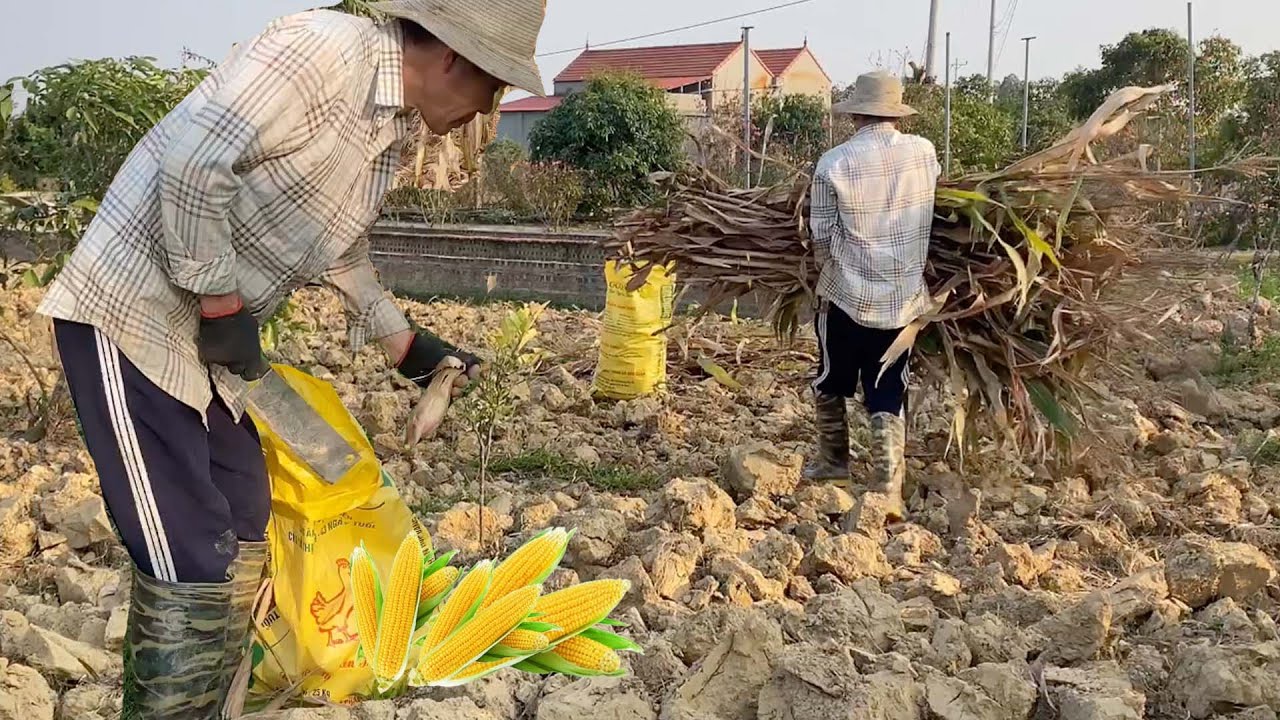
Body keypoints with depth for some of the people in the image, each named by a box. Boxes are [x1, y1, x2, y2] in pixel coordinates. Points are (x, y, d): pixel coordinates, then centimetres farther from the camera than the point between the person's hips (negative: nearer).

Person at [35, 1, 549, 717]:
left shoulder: (393, 127, 10)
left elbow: (339, 247, 23)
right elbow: (194, 164, -26)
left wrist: (408, 345, 25)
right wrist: (221, 305, -18)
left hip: (206, 331, 10)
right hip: (130, 311, -10)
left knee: (240, 543, 14)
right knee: (190, 568, -9)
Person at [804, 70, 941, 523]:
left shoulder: (834, 164, -12)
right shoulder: (924, 152, -3)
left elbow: (822, 238, -7)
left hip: (846, 296, -2)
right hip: (904, 298, 2)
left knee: (831, 383, 19)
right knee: (888, 394, 7)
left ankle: (833, 463, 35)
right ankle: (887, 488, -2)